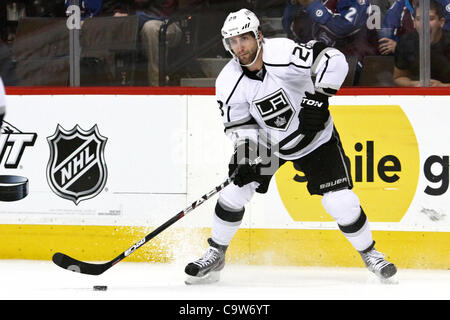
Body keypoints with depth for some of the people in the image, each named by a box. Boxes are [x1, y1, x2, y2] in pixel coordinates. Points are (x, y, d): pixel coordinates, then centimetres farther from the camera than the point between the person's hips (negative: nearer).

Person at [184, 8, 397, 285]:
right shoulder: (229, 82, -15)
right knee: (235, 189, -8)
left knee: (340, 202, -10)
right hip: (266, 139, 3)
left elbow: (333, 59, -32)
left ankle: (370, 254, 12)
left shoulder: (283, 53, -30)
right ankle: (215, 256, 10)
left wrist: (318, 97, -37)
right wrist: (246, 157, -24)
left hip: (315, 137, -3)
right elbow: (240, 125, -8)